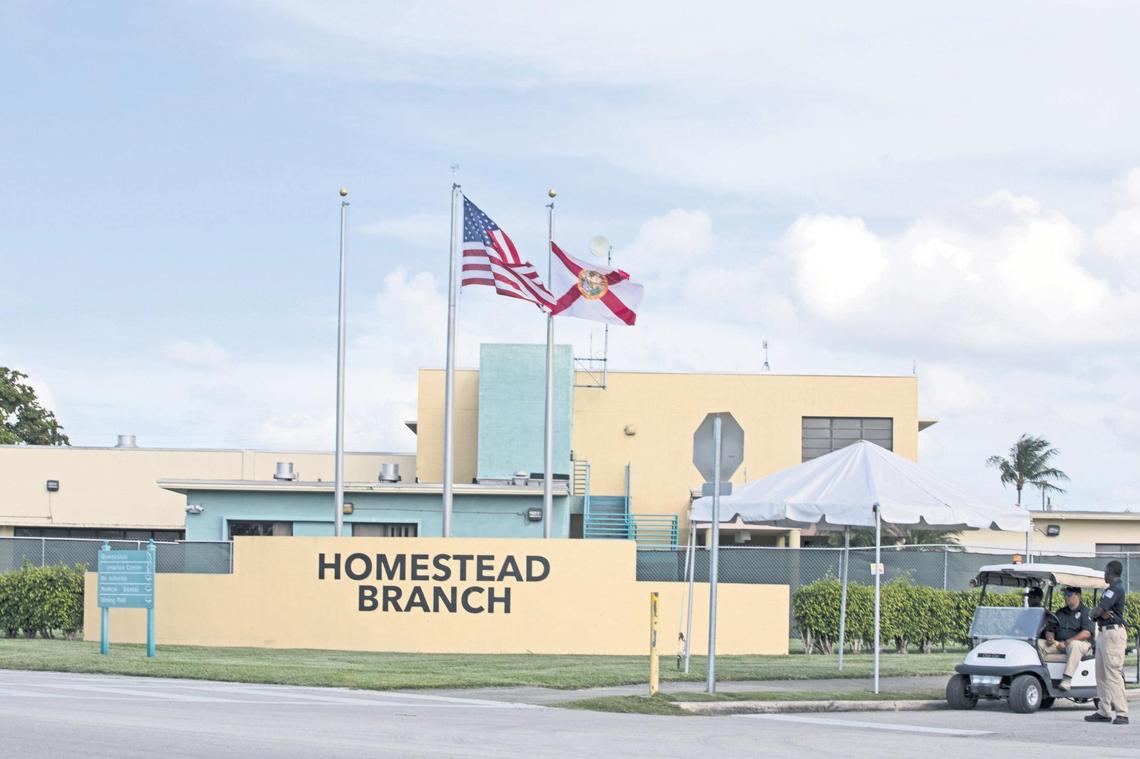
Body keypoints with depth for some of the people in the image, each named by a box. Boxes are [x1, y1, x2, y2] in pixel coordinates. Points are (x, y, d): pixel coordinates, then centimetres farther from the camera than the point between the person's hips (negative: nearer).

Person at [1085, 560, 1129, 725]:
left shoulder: (1116, 589, -13)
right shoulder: (1113, 589, 20)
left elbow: (1097, 611, -20)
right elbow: (1095, 613, 13)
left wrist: (1098, 612, 3)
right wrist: (1102, 613, -9)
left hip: (1113, 633, -11)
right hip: (1104, 633, 11)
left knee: (1113, 674, -13)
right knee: (1102, 674, 11)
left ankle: (1121, 713, -14)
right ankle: (1104, 711, 15)